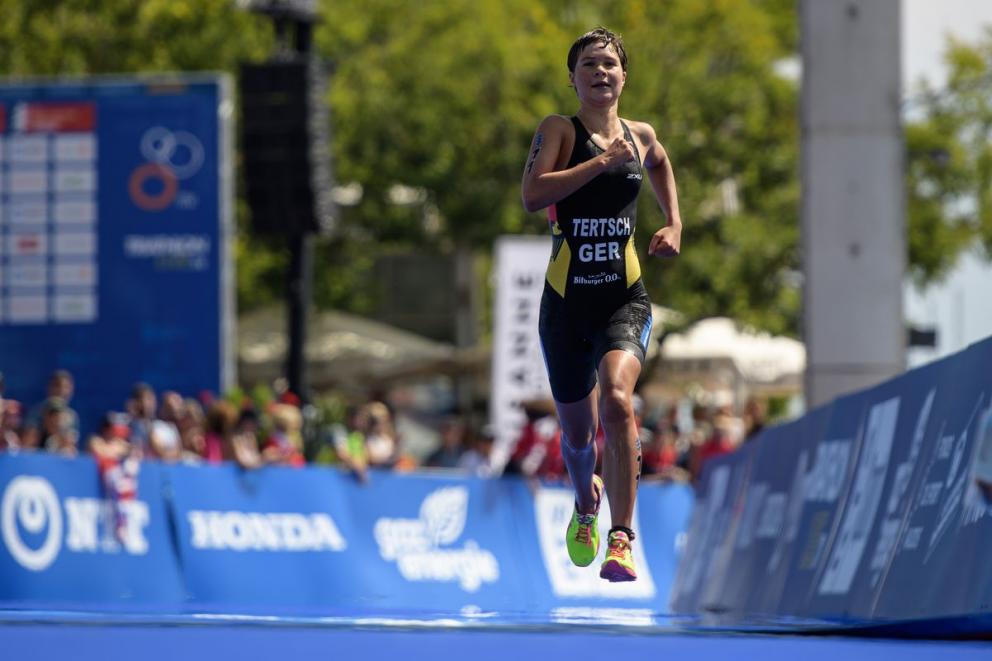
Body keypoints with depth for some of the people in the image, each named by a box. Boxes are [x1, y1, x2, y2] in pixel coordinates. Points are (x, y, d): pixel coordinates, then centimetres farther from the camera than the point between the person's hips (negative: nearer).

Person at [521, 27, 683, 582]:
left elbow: (660, 166, 34)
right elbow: (532, 195, -21)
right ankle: (586, 504, 48)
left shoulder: (641, 136, 8)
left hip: (625, 297, 0)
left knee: (616, 398, -28)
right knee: (577, 432, 12)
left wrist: (674, 225, 20)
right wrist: (602, 161, -23)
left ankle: (623, 538, -26)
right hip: (567, 301, 0)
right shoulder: (559, 130, -3)